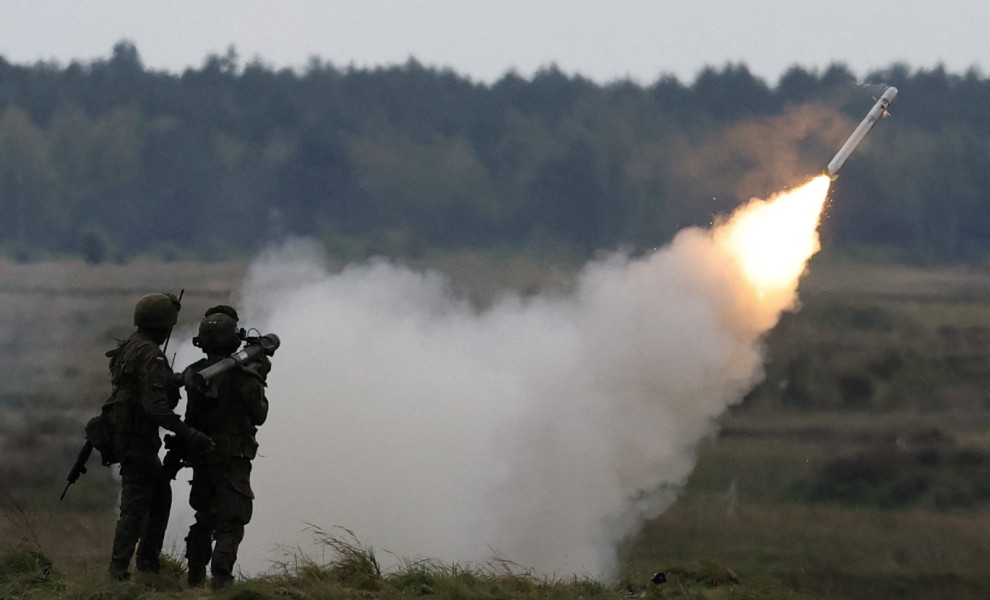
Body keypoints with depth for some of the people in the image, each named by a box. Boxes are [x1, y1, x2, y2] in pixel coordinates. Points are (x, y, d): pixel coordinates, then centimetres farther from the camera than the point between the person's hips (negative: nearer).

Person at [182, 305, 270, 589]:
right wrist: (257, 381, 12)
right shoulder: (243, 376, -14)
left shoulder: (193, 374, 1)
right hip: (233, 459, -5)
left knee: (204, 518, 20)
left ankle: (196, 576, 24)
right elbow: (258, 415, -4)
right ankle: (220, 577, -17)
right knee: (230, 522, -4)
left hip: (201, 459, 5)